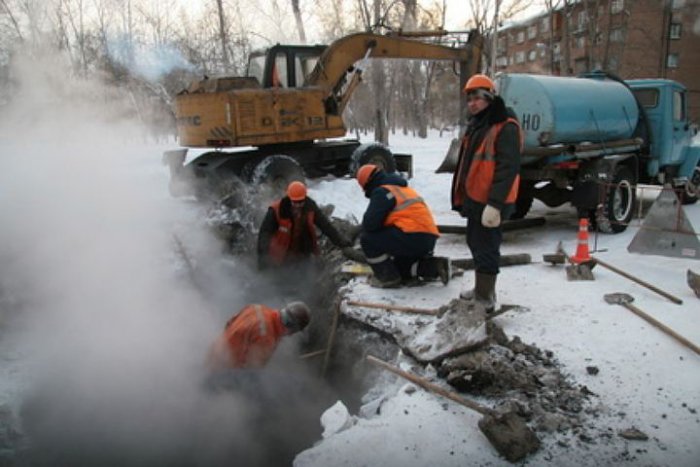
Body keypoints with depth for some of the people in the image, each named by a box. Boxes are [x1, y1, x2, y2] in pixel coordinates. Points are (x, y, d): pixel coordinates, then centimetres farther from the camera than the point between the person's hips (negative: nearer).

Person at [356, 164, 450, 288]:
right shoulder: (402, 189, 26)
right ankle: (435, 266, 10)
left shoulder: (382, 191, -5)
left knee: (367, 239, -2)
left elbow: (369, 223, -13)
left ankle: (388, 277, 3)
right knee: (400, 267, 29)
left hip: (414, 238, -10)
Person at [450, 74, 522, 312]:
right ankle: (481, 289, 35)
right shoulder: (476, 125, 15)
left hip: (490, 203, -10)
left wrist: (494, 204, -28)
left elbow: (508, 168, -23)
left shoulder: (506, 127, -16)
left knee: (486, 248, -3)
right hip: (474, 199, 10)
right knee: (476, 244, 20)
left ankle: (485, 299, 7)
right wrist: (462, 197, 22)